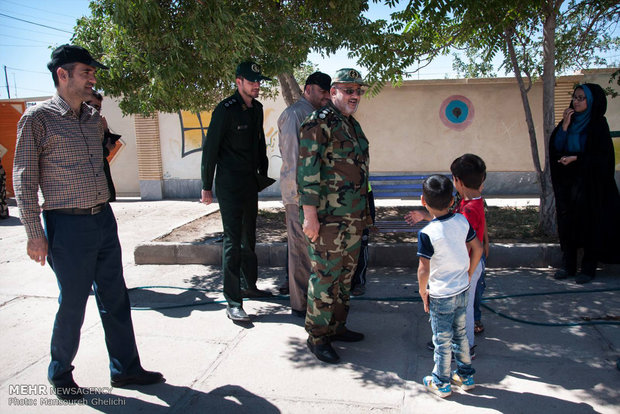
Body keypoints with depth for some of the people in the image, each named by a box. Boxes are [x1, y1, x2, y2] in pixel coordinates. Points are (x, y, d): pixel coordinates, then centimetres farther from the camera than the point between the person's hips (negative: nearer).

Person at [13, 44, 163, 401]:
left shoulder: (93, 119, 12)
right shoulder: (39, 118, -7)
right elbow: (24, 179, -8)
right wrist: (35, 234, -11)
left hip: (104, 219, 6)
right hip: (68, 225, -6)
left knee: (116, 298, 11)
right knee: (73, 304, 4)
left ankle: (125, 367, 26)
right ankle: (60, 374, 28)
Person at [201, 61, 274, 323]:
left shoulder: (257, 109, 10)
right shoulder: (225, 110, -12)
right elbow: (210, 149, -10)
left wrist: (263, 174, 19)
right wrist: (207, 187, -10)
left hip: (250, 183, 8)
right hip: (229, 185, -8)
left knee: (249, 237, 16)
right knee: (233, 240, -8)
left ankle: (249, 286, 31)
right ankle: (233, 302, -3)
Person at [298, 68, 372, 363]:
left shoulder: (353, 125, 17)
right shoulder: (318, 124, -11)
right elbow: (307, 170, -17)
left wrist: (364, 212, 23)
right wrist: (309, 214, -21)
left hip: (354, 217, 9)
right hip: (328, 218, -9)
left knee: (345, 275, 16)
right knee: (325, 276, -1)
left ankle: (337, 326, 31)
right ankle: (317, 337, 13)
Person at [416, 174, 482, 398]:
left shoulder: (427, 233, -23)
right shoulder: (462, 220, -6)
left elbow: (424, 270, -23)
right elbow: (478, 248, 5)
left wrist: (423, 291, -6)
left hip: (441, 296, -6)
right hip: (462, 290, 6)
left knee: (442, 339, 10)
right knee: (460, 333, 23)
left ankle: (441, 383, 27)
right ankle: (466, 375, 38)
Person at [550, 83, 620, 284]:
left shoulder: (597, 124, -5)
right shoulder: (569, 121, 9)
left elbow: (604, 156, -9)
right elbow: (555, 148, 0)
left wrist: (577, 158, -17)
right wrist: (564, 127, -10)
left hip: (590, 184, -5)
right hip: (567, 183, 5)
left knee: (589, 224, 0)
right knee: (566, 223, 6)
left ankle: (588, 268, 10)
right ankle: (568, 265, 16)